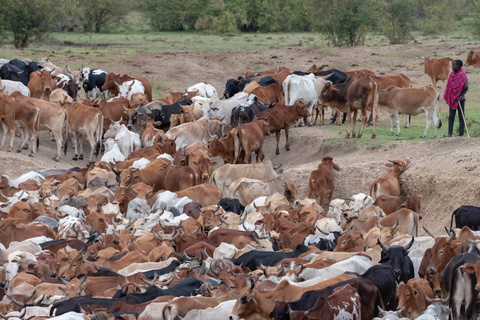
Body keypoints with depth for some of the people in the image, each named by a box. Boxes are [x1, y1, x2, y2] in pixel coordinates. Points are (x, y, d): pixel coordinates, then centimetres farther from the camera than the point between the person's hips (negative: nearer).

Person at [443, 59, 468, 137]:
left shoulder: (463, 76, -15)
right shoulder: (452, 74, 4)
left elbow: (466, 88, -10)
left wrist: (461, 96, -23)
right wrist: (447, 98, 13)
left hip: (460, 99, -6)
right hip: (452, 99, 6)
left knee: (461, 117, 1)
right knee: (451, 116, 4)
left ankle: (461, 134, 4)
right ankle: (450, 133, 6)